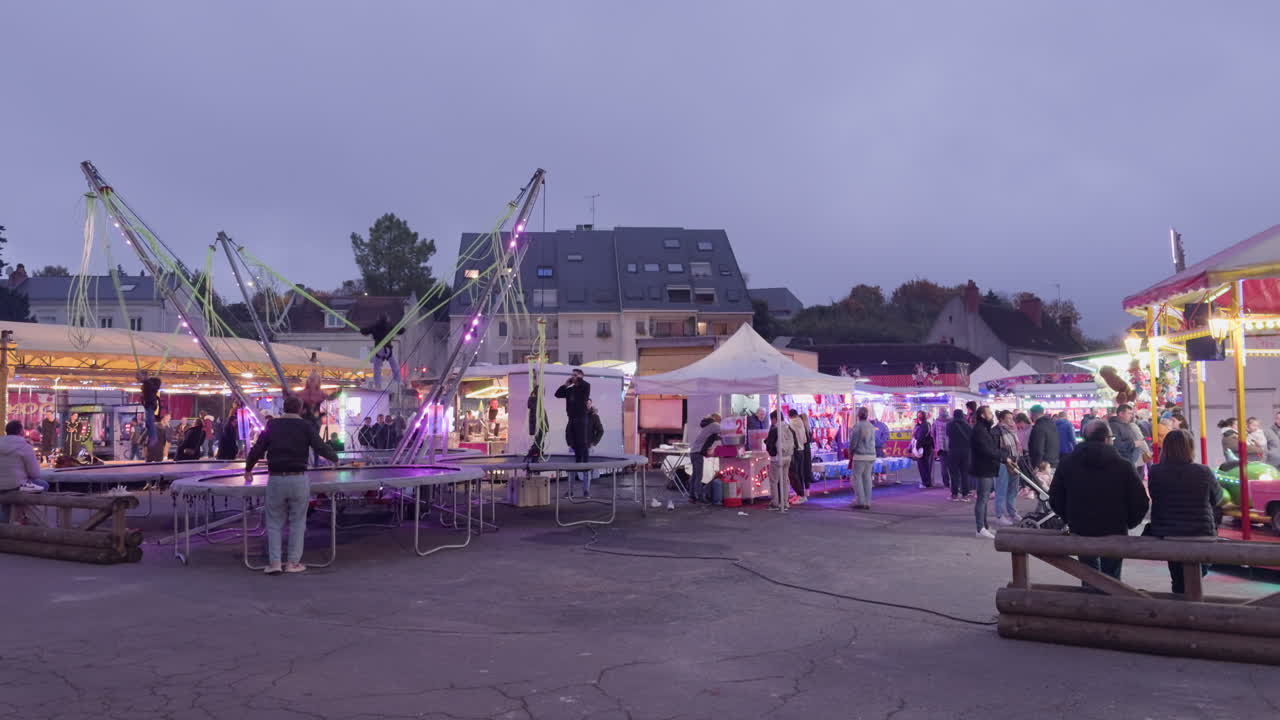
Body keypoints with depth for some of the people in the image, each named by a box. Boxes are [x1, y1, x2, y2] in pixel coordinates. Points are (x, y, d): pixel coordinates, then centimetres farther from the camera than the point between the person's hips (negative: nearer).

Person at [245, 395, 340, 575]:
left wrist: (248, 469, 25)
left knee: (274, 522, 11)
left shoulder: (272, 425, 7)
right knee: (297, 522, 9)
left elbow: (257, 449, 9)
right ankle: (294, 562, 9)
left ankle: (274, 562, 6)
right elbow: (320, 448, -7)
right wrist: (335, 458, 12)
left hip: (275, 479, 2)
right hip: (298, 479, -1)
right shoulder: (305, 425, 0)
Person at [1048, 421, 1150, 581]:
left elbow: (1055, 499, 2)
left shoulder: (1067, 464, -2)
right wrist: (1129, 523, 7)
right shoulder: (1124, 465, -10)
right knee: (1111, 575, 11)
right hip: (1115, 530, -2)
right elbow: (1140, 502, -8)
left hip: (1080, 531, 2)